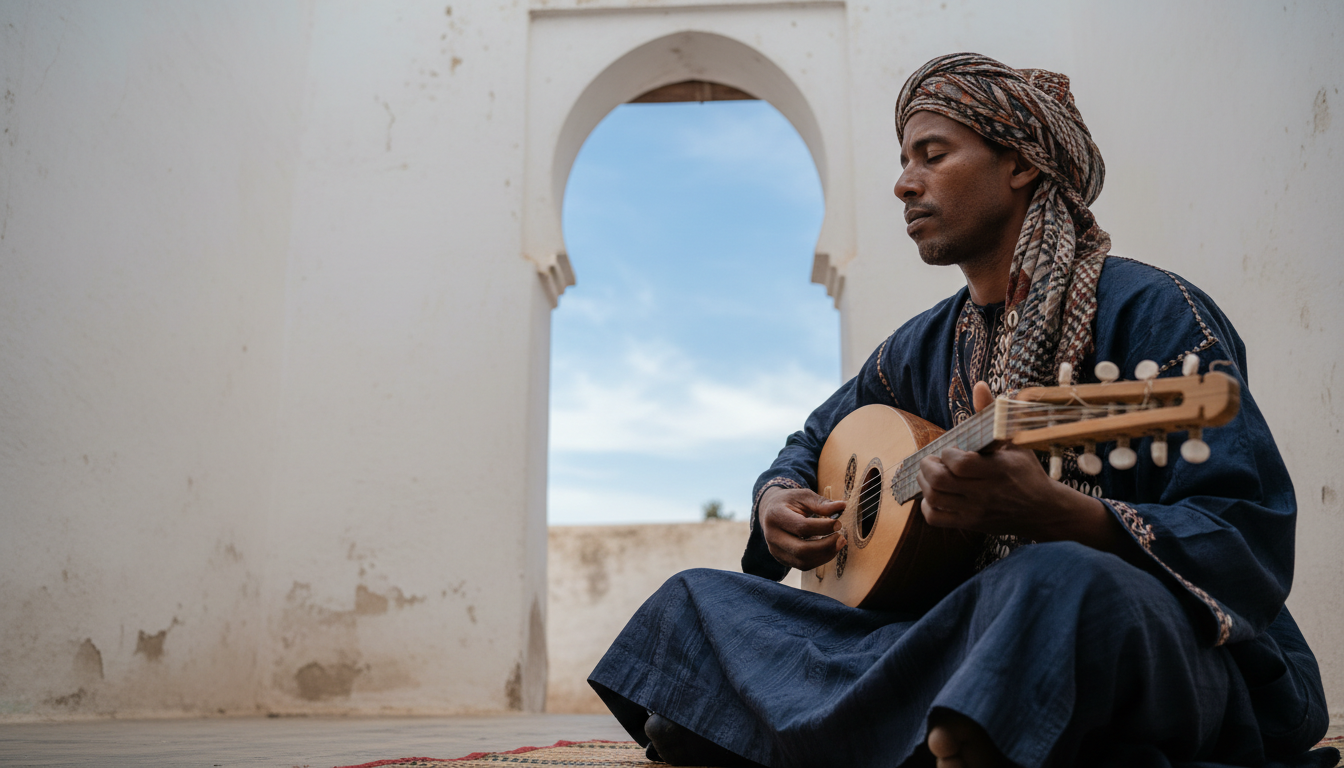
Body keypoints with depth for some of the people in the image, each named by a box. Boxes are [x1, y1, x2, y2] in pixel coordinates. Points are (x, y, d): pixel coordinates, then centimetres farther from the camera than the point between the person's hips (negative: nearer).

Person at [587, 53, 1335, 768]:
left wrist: (1049, 511, -34)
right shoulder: (923, 349, 11)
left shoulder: (1151, 313, -9)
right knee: (696, 602, -2)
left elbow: (1252, 538, -17)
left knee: (1061, 585, -43)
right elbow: (814, 441, 26)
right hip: (972, 644, 6)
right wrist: (779, 500, 3)